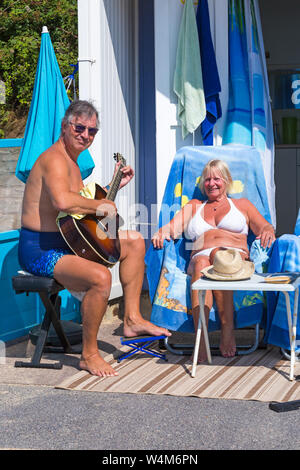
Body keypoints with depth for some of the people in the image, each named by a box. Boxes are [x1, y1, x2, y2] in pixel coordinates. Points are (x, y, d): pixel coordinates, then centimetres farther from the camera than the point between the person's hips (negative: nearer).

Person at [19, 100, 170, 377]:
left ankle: (132, 319, 16)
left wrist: (114, 186, 25)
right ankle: (89, 354, -14)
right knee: (101, 276, -34)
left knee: (134, 242, 15)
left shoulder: (72, 162, 16)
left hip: (67, 241, 11)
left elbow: (84, 206, 28)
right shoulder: (55, 159, -18)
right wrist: (101, 206, -25)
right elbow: (62, 201, -39)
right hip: (39, 250, -11)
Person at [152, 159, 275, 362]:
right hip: (200, 258, 1)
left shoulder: (242, 204, 30)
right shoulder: (193, 207, 33)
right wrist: (161, 233, -8)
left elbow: (265, 227, 16)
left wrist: (268, 231, -9)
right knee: (202, 265, -38)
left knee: (218, 254, -39)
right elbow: (173, 227, 17)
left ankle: (227, 329, -46)